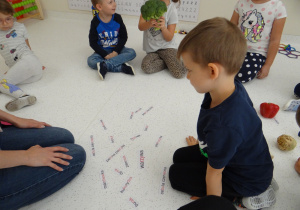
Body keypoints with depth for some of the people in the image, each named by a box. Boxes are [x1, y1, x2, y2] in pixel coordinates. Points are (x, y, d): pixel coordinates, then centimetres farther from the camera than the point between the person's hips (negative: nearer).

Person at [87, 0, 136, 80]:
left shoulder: (117, 18, -8)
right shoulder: (95, 22, -12)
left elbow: (124, 37, -4)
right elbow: (93, 42, -9)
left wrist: (116, 51, -16)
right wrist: (105, 55, -18)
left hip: (117, 49, 1)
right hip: (103, 51, -1)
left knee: (132, 52, -24)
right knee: (90, 61, -25)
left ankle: (105, 65, -34)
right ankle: (121, 67, -34)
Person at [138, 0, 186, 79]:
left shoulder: (172, 9, -6)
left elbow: (169, 38, -8)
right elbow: (140, 27, -8)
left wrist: (163, 27, -30)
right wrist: (150, 23, -31)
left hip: (167, 46, -2)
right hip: (151, 49, 3)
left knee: (179, 73, -26)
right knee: (146, 67, -30)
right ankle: (170, 62, -4)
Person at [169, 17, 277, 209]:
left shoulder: (223, 126, -43)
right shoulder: (230, 87, -18)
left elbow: (214, 173, -26)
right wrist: (203, 144, 18)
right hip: (237, 154, 8)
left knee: (176, 174, 1)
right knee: (180, 156, 15)